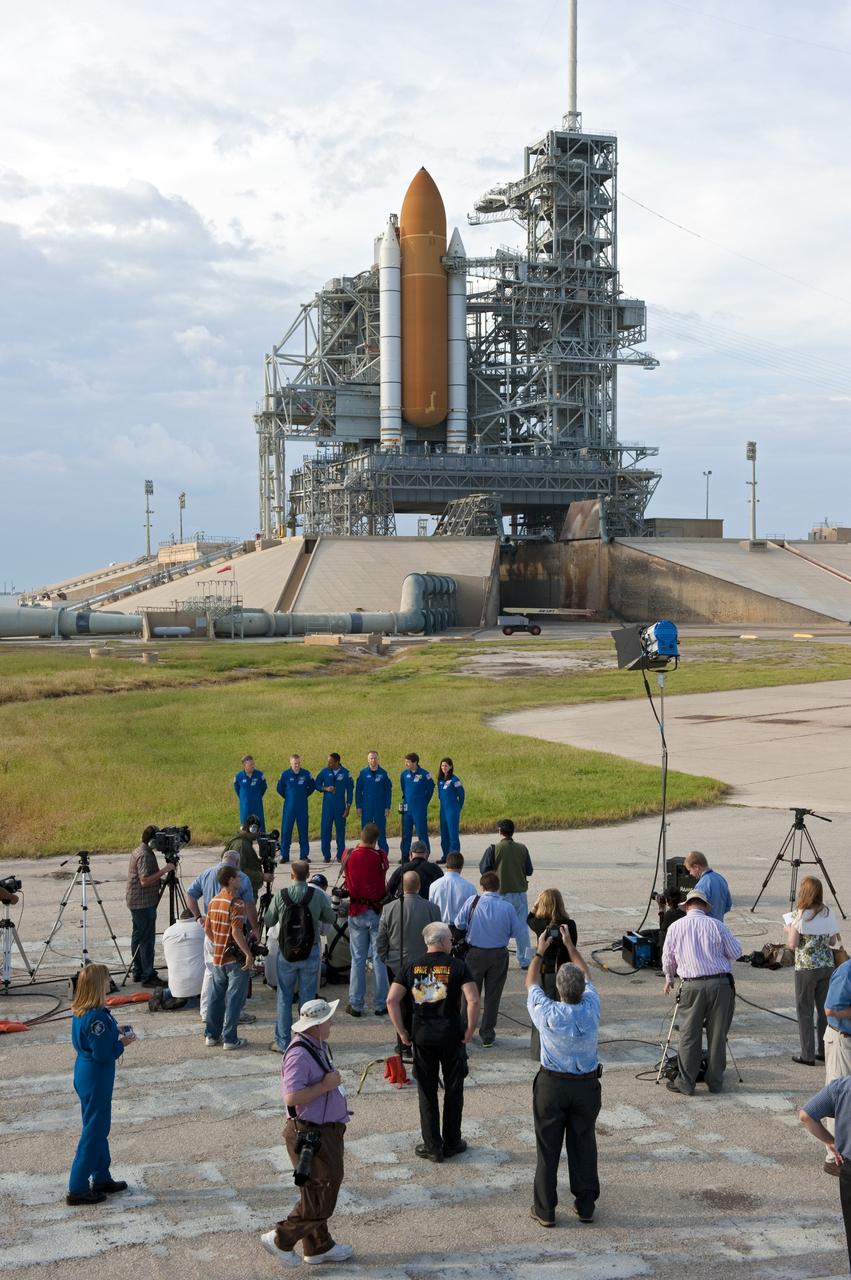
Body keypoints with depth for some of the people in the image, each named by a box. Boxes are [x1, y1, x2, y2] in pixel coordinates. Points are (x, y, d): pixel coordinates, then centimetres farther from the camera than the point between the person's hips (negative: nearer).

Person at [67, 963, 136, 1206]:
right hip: (97, 1079, -10)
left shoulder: (80, 1012, 3)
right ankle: (77, 1189, 6)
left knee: (98, 1128, 21)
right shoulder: (97, 1017, -27)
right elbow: (103, 1053, -26)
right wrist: (123, 1042, -12)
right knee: (94, 1131, 0)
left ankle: (101, 1178, 33)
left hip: (85, 1074, 10)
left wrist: (115, 1033, 6)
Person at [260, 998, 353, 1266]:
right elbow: (292, 1097, -31)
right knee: (320, 1198, -3)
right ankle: (280, 1239, 7)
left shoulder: (320, 1047, 9)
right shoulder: (299, 1054, -24)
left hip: (327, 1131, 10)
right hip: (310, 1135, -10)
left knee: (318, 1193, 19)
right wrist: (326, 1085, -25)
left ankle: (319, 1247, 30)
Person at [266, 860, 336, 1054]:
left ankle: (282, 1042, 14)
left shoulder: (280, 895, -9)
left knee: (284, 998, 10)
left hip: (286, 953, 0)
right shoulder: (317, 895, -9)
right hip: (311, 952, 0)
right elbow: (331, 918, 2)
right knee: (308, 998, 10)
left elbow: (269, 920, 1)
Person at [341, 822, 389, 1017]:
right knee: (379, 958, 6)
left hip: (356, 912, 2)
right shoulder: (380, 856, -14)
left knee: (357, 959, 9)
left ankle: (355, 1004, 10)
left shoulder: (348, 855, -6)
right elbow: (386, 887, -6)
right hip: (377, 911, -2)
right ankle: (381, 1004, 9)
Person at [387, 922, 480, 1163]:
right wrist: (469, 1030, -7)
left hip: (421, 1036, 2)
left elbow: (392, 1000, -5)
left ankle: (432, 1147, 14)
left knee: (426, 1091, 11)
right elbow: (473, 1001, -19)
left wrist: (402, 1032, 2)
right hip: (451, 1035, -2)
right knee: (453, 1090, 14)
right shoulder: (457, 966, -7)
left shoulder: (412, 967, 1)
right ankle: (451, 1143, 22)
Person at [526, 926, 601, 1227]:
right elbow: (586, 976, 7)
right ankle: (585, 1205, 21)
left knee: (548, 1148, 7)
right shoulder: (591, 1009, -14)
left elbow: (531, 983, 1)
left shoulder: (548, 1013, -19)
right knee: (584, 1145, 13)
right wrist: (570, 945, 17)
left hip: (552, 1085, -2)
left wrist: (540, 953, 14)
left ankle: (545, 1210, 14)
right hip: (587, 1084, 2)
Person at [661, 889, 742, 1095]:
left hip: (692, 986, 0)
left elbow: (667, 959, 14)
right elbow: (736, 953, 6)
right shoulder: (716, 925, 1)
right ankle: (715, 1082, 17)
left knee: (689, 1036, 7)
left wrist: (669, 979, 33)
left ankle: (685, 1082, 10)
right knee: (717, 1035, 10)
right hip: (721, 983, 1)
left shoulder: (675, 927, 3)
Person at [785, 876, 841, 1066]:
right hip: (827, 965, 5)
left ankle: (807, 1055, 6)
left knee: (805, 1010, 4)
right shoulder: (828, 913, 1)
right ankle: (825, 1051, 20)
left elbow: (793, 943, -12)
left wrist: (789, 929, 6)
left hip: (806, 967, -5)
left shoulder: (800, 915, -13)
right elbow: (834, 941, 6)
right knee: (825, 1008, 14)